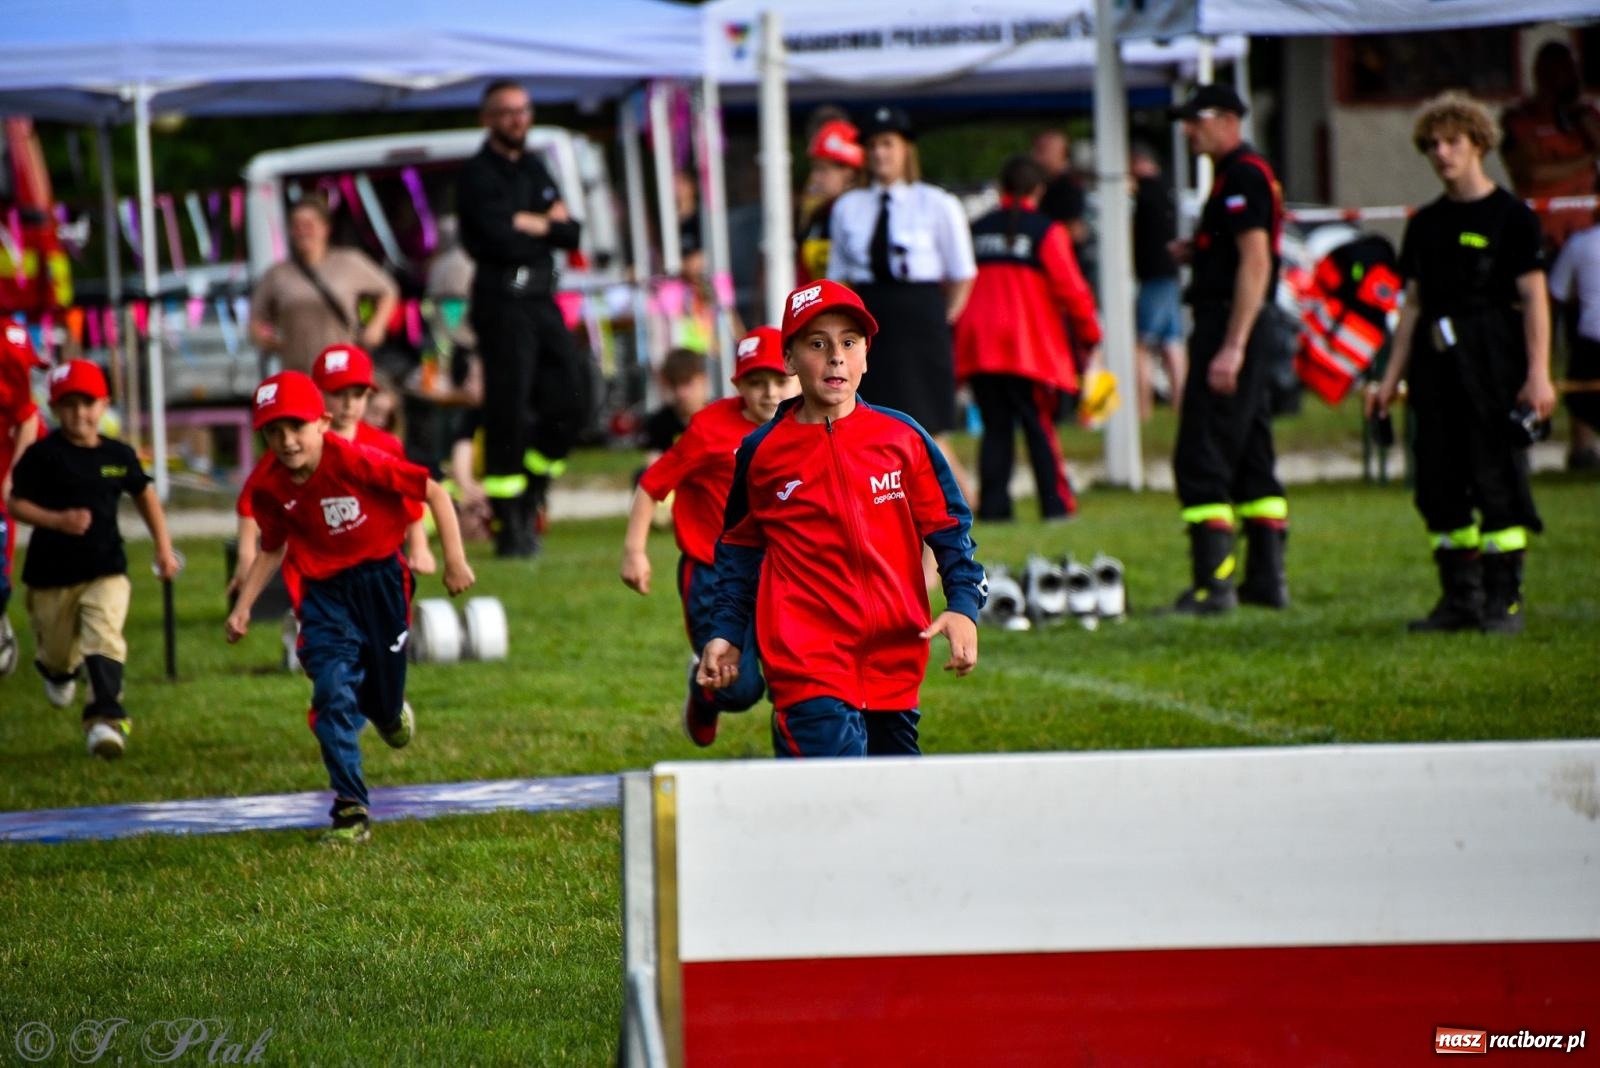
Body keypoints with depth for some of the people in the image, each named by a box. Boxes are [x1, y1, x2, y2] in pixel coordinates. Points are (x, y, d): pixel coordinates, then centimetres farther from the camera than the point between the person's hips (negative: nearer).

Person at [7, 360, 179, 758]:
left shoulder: (119, 455, 3)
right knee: (58, 649, 15)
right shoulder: (43, 455, -7)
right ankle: (57, 671, 52)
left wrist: (163, 546, 15)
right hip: (51, 573, -1)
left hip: (106, 570, 1)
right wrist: (57, 520, -25)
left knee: (104, 636, -21)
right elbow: (16, 503, -9)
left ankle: (105, 717, -29)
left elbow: (145, 494, 18)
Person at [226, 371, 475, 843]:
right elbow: (272, 550, 11)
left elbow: (434, 492, -17)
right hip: (324, 594, 2)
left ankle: (391, 714, 51)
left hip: (379, 579, -2)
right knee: (334, 692, -15)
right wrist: (242, 607, 3)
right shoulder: (271, 490, -9)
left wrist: (455, 560, -17)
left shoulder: (354, 461, -24)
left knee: (381, 698, 10)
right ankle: (350, 810, -11)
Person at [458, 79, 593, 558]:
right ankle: (510, 528, -4)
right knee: (508, 411, -7)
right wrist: (547, 224, -2)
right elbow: (501, 240, -18)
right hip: (503, 298, -8)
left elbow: (571, 234, 10)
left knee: (572, 398, 3)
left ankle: (528, 499, 18)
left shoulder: (534, 169, 18)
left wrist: (530, 223, -7)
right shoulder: (478, 175, -6)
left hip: (541, 298, 8)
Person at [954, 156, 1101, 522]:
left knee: (995, 427, 7)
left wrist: (958, 337, 17)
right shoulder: (1047, 231, -3)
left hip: (979, 349, 4)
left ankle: (992, 505, 1)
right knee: (1040, 427, 1)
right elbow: (1070, 288, -6)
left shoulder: (975, 231, 11)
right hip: (1032, 349, -4)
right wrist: (1090, 336, 5)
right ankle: (1056, 503, -1)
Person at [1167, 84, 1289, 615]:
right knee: (1251, 459, 13)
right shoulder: (1242, 174, 18)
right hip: (1239, 330, 11)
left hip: (1228, 326, -11)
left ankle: (1212, 584, -13)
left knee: (1201, 459, -11)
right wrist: (1198, 252, 10)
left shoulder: (1243, 175, -14)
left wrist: (1231, 347, -25)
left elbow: (1256, 263, -21)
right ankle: (1266, 577, 16)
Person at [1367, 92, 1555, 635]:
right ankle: (1460, 597, 12)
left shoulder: (1510, 215, -2)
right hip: (1434, 360, 6)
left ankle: (1505, 598, -1)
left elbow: (1534, 297, -5)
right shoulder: (1425, 224, 15)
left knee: (1497, 478, -6)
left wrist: (1538, 374, -13)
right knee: (1440, 483, 4)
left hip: (1493, 360, -6)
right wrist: (1392, 379, 15)